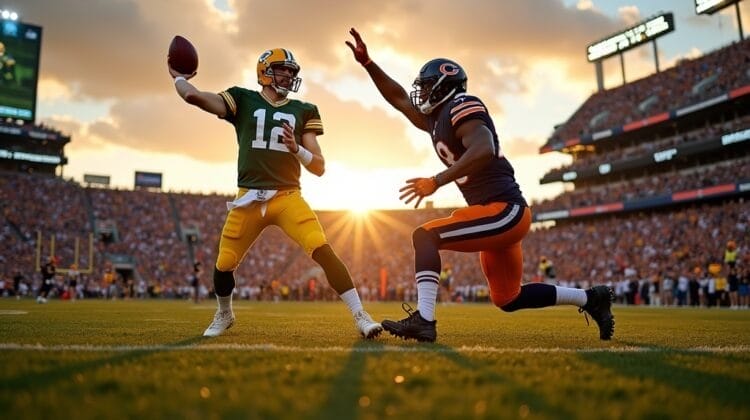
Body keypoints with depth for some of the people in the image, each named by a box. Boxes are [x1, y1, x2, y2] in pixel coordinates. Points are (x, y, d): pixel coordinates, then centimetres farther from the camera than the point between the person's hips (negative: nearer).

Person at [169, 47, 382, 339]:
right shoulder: (243, 101, 7)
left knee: (323, 251, -19)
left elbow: (319, 168, 5)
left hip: (287, 196, 0)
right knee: (224, 264, 6)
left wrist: (296, 149, -12)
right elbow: (193, 96, -6)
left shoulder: (303, 111, 10)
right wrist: (178, 77, 13)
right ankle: (224, 315, 38)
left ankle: (360, 316, -12)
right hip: (249, 198, 1)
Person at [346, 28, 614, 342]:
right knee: (507, 299, 19)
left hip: (504, 210, -10)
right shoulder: (435, 120, 17)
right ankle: (590, 298, 29)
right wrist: (366, 62, 19)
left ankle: (423, 321, -18)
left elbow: (484, 150, -27)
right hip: (497, 215, 10)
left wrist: (436, 182, -28)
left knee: (425, 236, -15)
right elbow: (399, 99, 25)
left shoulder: (461, 107, -10)